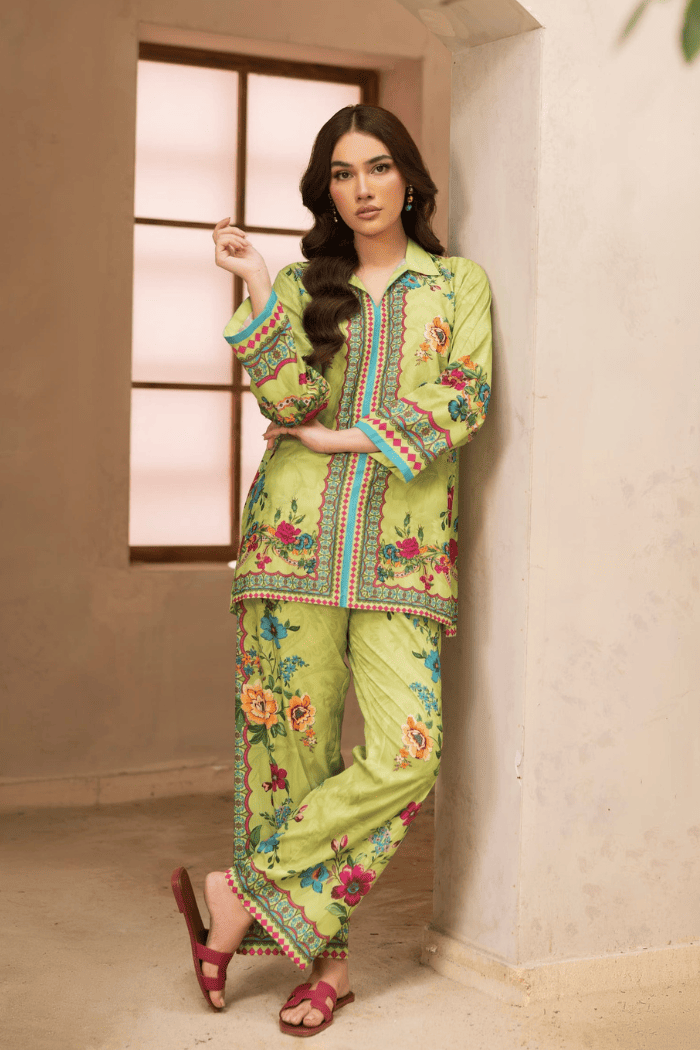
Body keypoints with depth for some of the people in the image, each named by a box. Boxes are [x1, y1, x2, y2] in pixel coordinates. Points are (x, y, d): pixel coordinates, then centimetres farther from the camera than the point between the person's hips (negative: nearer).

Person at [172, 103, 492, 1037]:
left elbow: (467, 397, -2)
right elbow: (291, 404, -2)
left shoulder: (458, 284, 14)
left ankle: (246, 893, -1)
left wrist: (353, 439, -7)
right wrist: (258, 289, -8)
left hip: (403, 544, 0)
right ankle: (327, 959, 9)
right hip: (298, 532, 1)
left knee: (406, 752, -14)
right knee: (296, 742, -3)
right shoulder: (303, 286, 15)